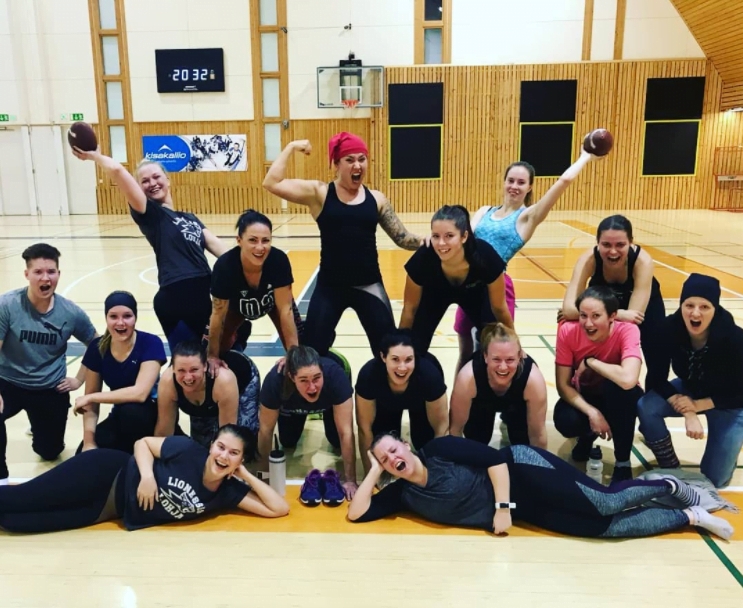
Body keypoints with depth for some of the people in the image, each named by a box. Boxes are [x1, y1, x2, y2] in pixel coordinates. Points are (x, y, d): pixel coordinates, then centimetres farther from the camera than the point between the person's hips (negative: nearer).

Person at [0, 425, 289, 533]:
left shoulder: (228, 492, -10)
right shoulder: (189, 450, -19)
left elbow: (279, 508, -15)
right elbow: (142, 442, -7)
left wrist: (247, 476, -19)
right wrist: (147, 475, -26)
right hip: (107, 473, -3)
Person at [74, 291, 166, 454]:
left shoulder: (150, 343, -20)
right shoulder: (97, 348, -8)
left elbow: (140, 393, -30)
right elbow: (91, 401, -4)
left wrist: (90, 397, -23)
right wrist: (89, 441, -15)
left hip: (152, 415, -4)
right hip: (121, 418, 4)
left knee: (129, 410, -35)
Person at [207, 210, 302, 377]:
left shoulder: (279, 260, -41)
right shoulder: (224, 266, -41)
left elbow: (285, 309, -30)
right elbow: (218, 313, -27)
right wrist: (212, 356, -18)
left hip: (273, 300, 0)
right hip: (236, 303, 1)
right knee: (218, 349, -1)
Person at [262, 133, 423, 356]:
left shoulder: (376, 199, 4)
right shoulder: (319, 193, -3)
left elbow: (402, 238, 6)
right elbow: (272, 184, -11)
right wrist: (291, 148, -6)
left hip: (369, 285, 2)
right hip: (329, 286, -1)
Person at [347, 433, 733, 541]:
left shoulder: (440, 449, -12)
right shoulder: (404, 494, 3)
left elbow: (496, 457, -14)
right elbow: (357, 513, 1)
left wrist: (502, 506, -19)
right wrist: (373, 471, -4)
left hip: (521, 471, -4)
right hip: (522, 512, 4)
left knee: (607, 504, -16)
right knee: (609, 528, -3)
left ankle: (672, 487, 13)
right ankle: (690, 517, 15)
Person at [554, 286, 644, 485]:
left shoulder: (627, 331, -29)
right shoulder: (568, 331, -23)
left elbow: (628, 379, -46)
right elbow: (563, 384, -18)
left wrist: (589, 361, -32)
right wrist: (592, 412, -31)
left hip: (618, 399, -1)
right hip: (583, 396, 2)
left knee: (619, 386, -36)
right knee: (566, 423, -30)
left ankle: (623, 462, -13)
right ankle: (587, 435, 12)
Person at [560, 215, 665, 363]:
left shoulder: (643, 261, -38)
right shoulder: (589, 259, -36)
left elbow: (634, 314, -42)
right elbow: (568, 309, -46)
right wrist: (620, 314, -53)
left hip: (644, 305, 0)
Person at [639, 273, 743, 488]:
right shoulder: (669, 329, -27)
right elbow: (656, 379, -19)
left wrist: (697, 405, -26)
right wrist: (688, 414, -30)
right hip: (690, 390, 2)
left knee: (713, 479, -4)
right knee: (645, 407, -28)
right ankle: (671, 470, -4)